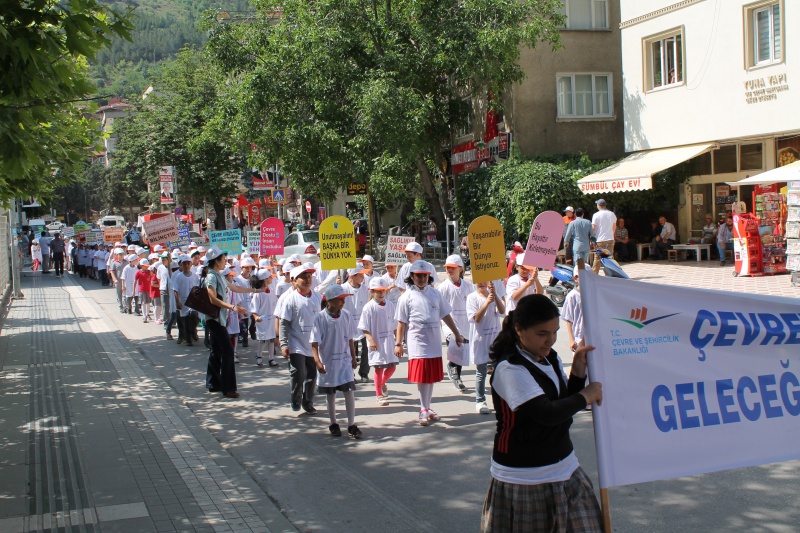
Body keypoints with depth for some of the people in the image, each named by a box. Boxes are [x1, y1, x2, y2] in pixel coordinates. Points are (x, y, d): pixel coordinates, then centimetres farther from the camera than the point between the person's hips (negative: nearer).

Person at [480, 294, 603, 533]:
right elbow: (547, 414, -27)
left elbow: (565, 404, 10)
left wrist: (578, 372, -4)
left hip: (565, 470, 7)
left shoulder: (551, 359, 7)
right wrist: (585, 396, -13)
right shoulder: (509, 368, -19)